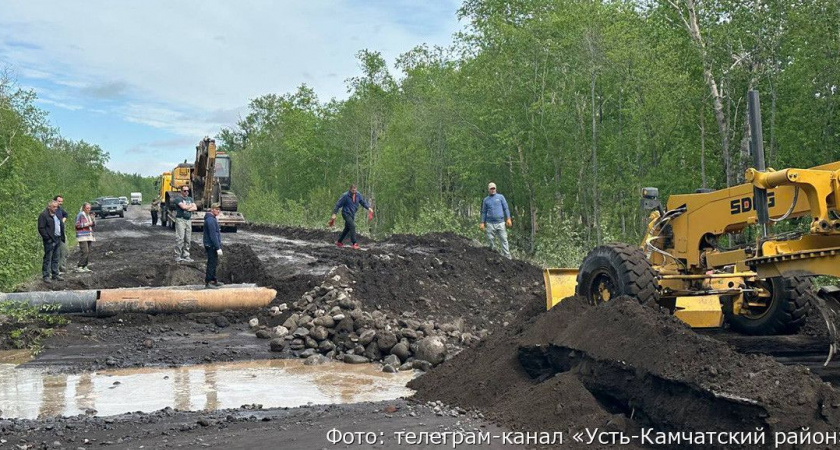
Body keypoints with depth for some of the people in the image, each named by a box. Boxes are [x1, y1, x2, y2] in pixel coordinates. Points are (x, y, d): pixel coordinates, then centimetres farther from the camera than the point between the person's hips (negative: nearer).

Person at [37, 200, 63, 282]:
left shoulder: (56, 215, 18)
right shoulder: (43, 215, -9)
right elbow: (41, 228, -14)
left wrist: (60, 237, 15)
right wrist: (47, 238, -18)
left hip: (57, 239, 8)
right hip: (50, 241, -8)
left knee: (55, 259, 13)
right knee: (47, 259, -4)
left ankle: (55, 275, 19)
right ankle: (46, 276, -1)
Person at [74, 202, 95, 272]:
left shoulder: (89, 215, 18)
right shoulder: (80, 215, -6)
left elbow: (93, 224, 25)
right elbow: (77, 225, -13)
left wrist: (93, 221, 3)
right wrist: (87, 224, -15)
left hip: (89, 236, 8)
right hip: (83, 237, -8)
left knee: (88, 252, 5)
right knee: (85, 252, -16)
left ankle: (85, 266, 11)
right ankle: (79, 267, -11)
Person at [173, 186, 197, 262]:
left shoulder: (190, 199, 18)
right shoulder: (178, 198, -3)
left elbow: (195, 208, 6)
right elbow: (183, 207, -17)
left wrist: (187, 208, -9)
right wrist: (190, 206, 1)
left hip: (188, 220, 6)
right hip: (180, 219, -6)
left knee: (188, 239, 6)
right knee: (180, 238, -9)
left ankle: (186, 255, 12)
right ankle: (178, 255, -6)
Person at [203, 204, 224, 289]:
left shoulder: (212, 219, 15)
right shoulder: (210, 220, -19)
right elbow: (213, 235, -23)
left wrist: (218, 246, 23)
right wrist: (218, 248, -24)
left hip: (212, 246, 11)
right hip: (211, 246, -11)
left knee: (214, 263, 17)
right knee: (211, 263, -6)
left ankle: (214, 281, 26)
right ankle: (208, 282, -2)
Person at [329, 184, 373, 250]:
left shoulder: (358, 195, -2)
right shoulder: (345, 196, -17)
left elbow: (363, 202, 8)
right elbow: (338, 205, -12)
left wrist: (368, 208, -8)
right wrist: (334, 214, -13)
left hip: (352, 214, 7)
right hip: (346, 213, -7)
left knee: (347, 228, 13)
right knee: (352, 226, -20)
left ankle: (339, 242, 28)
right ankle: (354, 243, -21)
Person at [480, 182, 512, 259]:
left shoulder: (500, 197, 7)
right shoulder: (486, 200, 11)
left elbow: (506, 208, 4)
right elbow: (484, 212, 15)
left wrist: (508, 219, -6)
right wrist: (482, 223, 6)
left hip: (500, 222, -2)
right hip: (490, 223, 2)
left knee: (503, 240, -4)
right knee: (490, 240, -1)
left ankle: (507, 257, -2)